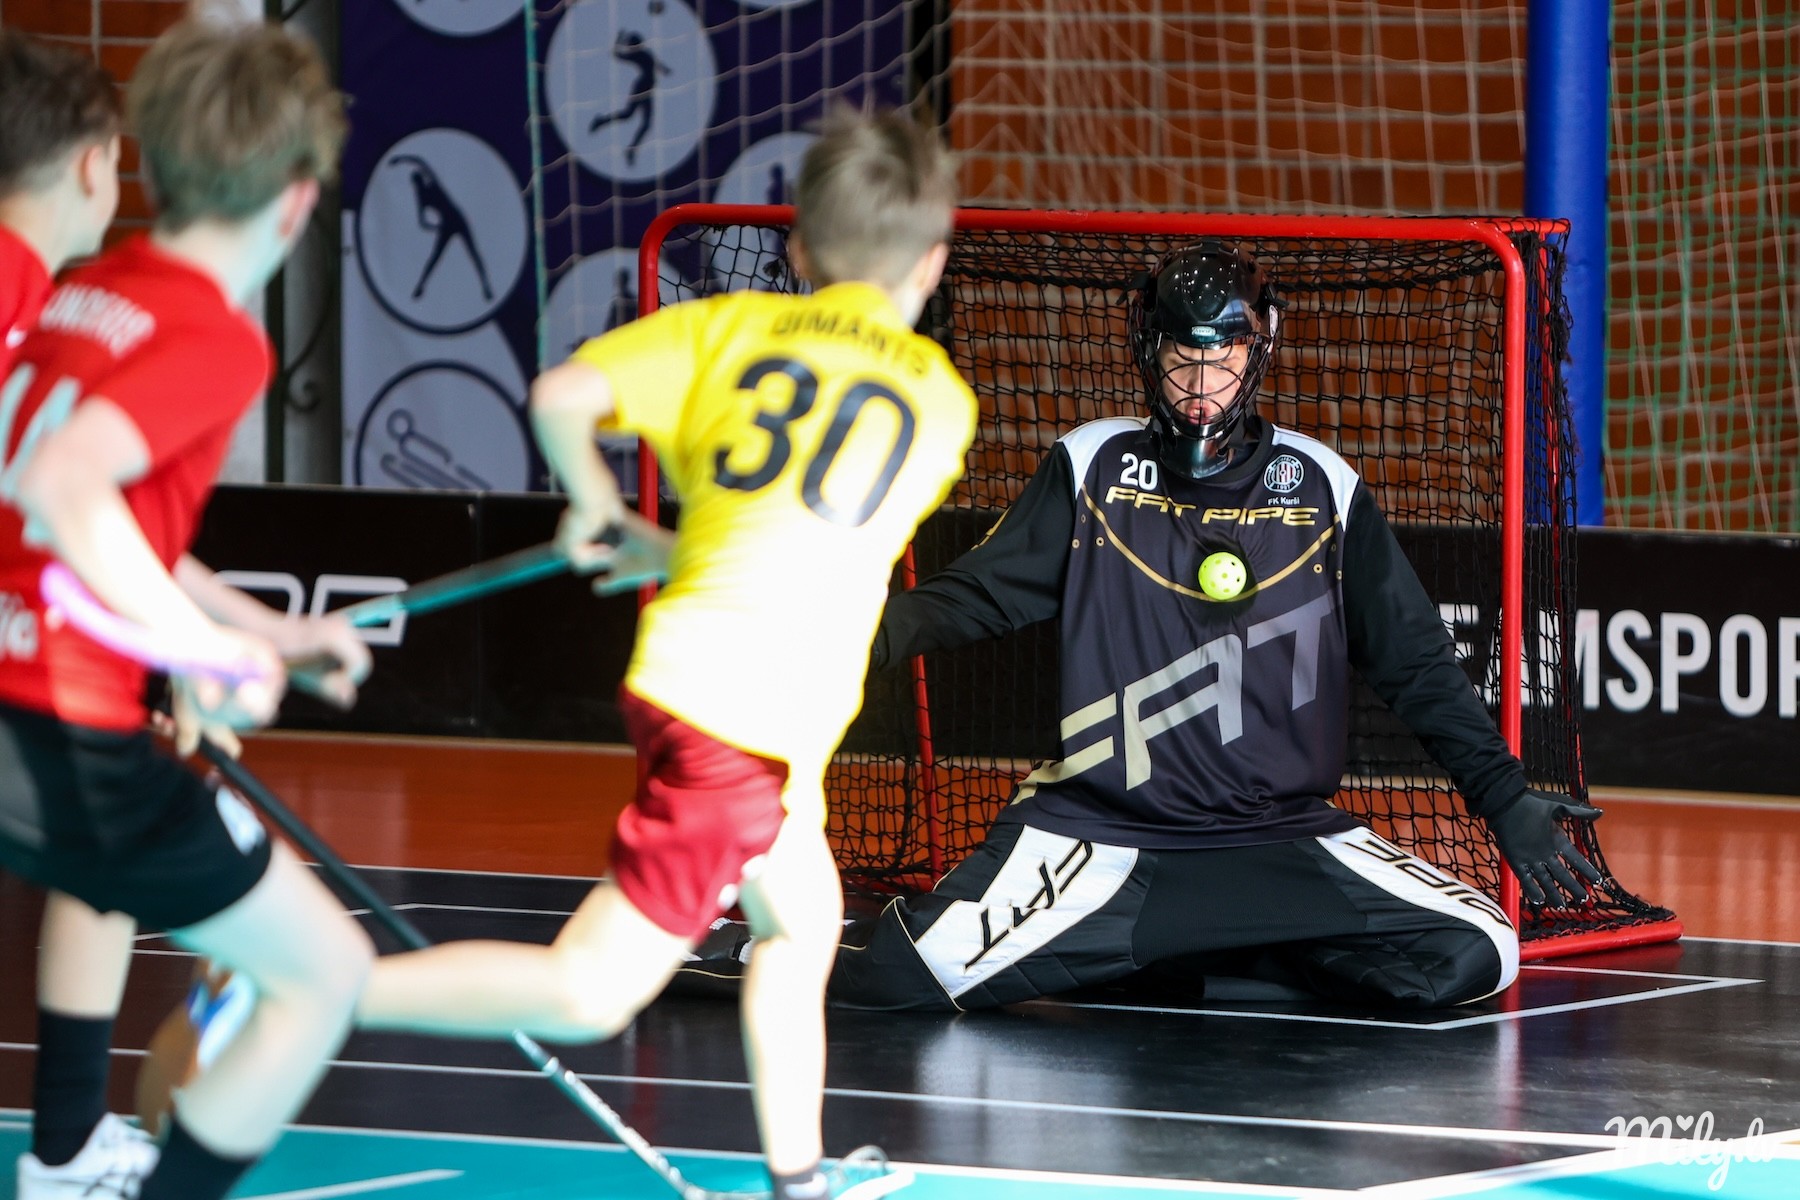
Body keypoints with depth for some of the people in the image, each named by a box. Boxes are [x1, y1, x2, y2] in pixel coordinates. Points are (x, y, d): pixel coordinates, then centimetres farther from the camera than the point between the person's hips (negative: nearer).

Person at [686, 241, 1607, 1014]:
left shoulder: (1320, 488, 4)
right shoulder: (1092, 469, 2)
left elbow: (1416, 666, 9)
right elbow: (977, 596, 1)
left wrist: (1506, 800, 3)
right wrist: (870, 633, -18)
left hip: (1286, 837, 2)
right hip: (1099, 831, -2)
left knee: (1474, 957, -17)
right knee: (915, 974, -22)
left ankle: (1204, 962, 3)